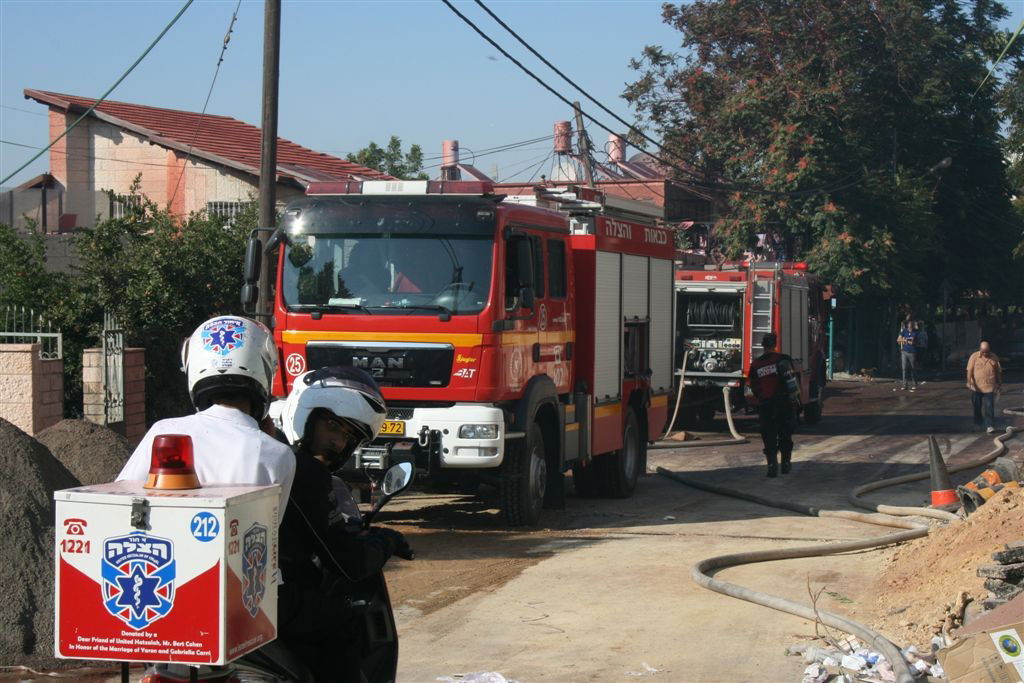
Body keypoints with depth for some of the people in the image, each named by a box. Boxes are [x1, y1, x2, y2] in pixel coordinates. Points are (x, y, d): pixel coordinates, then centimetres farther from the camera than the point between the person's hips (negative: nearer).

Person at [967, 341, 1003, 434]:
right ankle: (978, 422, 32)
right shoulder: (974, 356, -3)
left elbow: (998, 372, 9)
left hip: (989, 387, -1)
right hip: (976, 387, 1)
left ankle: (990, 426, -8)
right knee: (976, 406, 12)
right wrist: (969, 381, -22)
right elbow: (970, 370, -9)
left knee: (989, 407, -7)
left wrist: (1000, 384, 12)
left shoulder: (994, 358, 1)